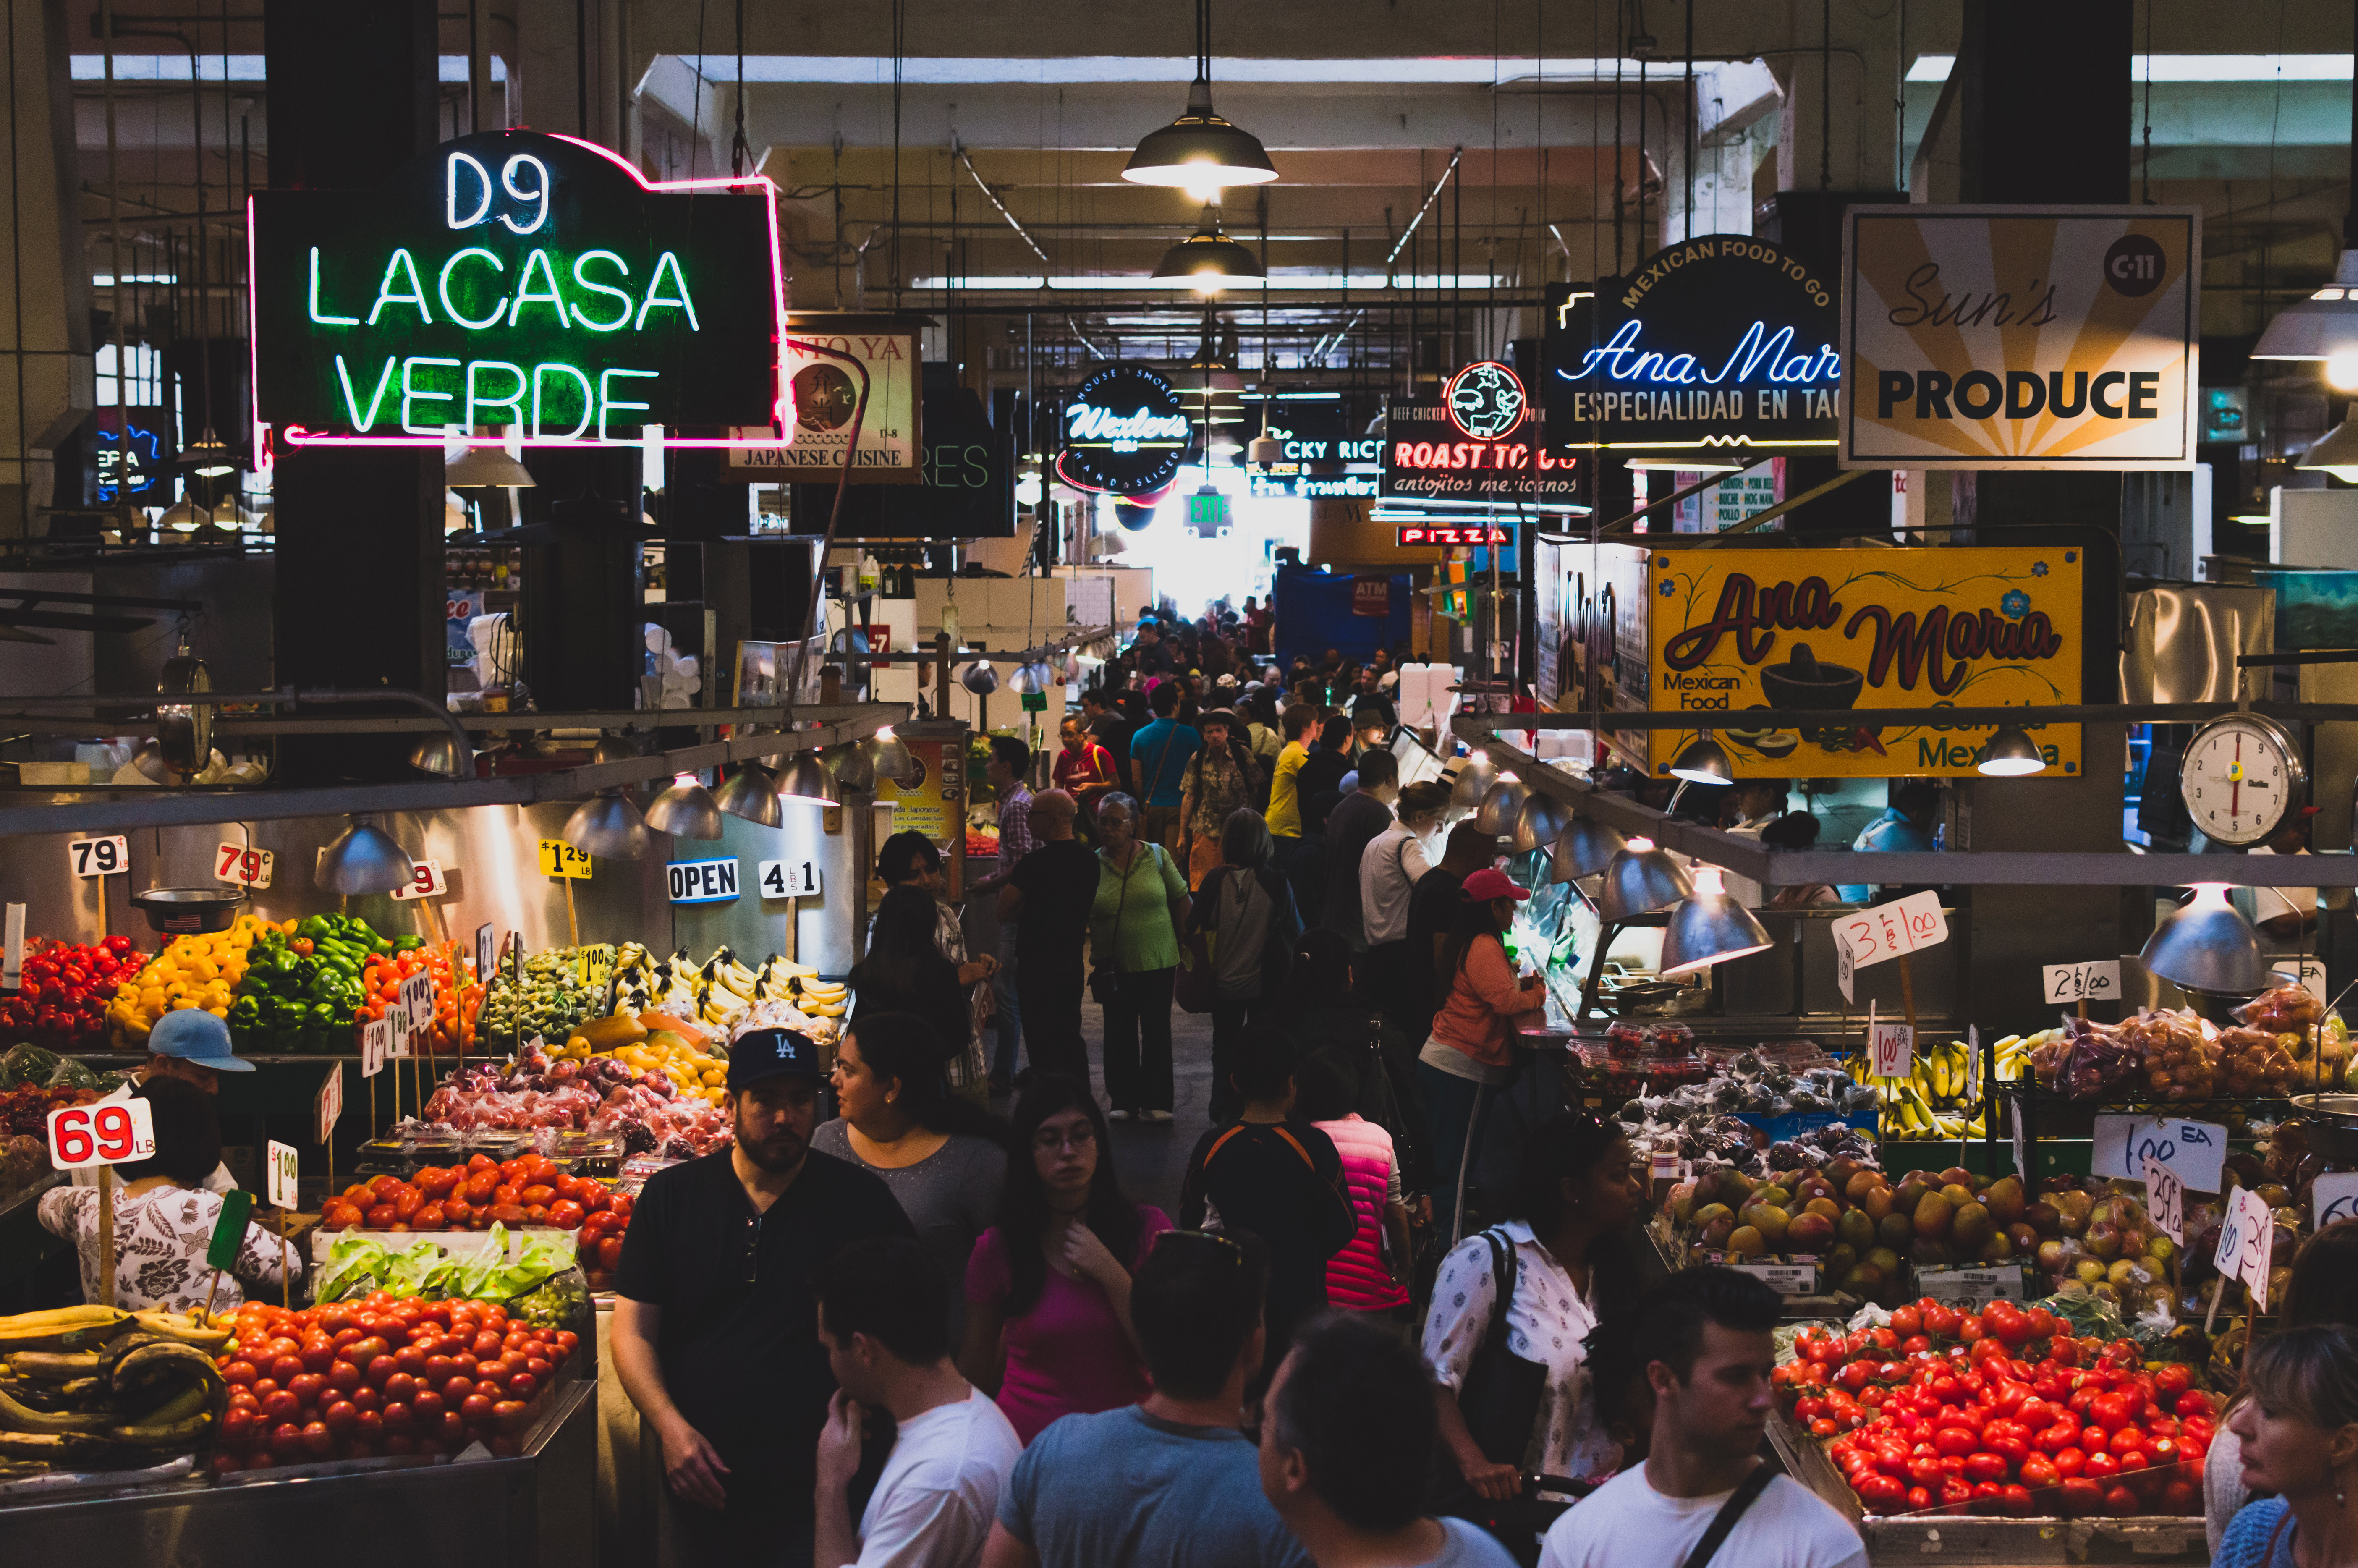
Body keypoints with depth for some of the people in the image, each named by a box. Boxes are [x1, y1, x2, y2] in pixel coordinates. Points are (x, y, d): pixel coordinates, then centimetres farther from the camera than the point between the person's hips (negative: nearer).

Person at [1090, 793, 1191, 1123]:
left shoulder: (1156, 856, -3)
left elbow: (1181, 901, 4)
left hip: (1158, 962, 0)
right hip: (1115, 966, 0)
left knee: (1157, 1033, 6)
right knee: (1120, 1034, 8)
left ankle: (1156, 1101, 15)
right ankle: (1125, 1101, 20)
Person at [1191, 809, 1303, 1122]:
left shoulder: (1216, 880, -12)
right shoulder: (1275, 882, -14)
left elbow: (1199, 925, -3)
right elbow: (1296, 930, -5)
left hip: (1225, 982, 1)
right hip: (1265, 982, -1)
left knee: (1225, 1049, 17)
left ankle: (1224, 1111, 24)